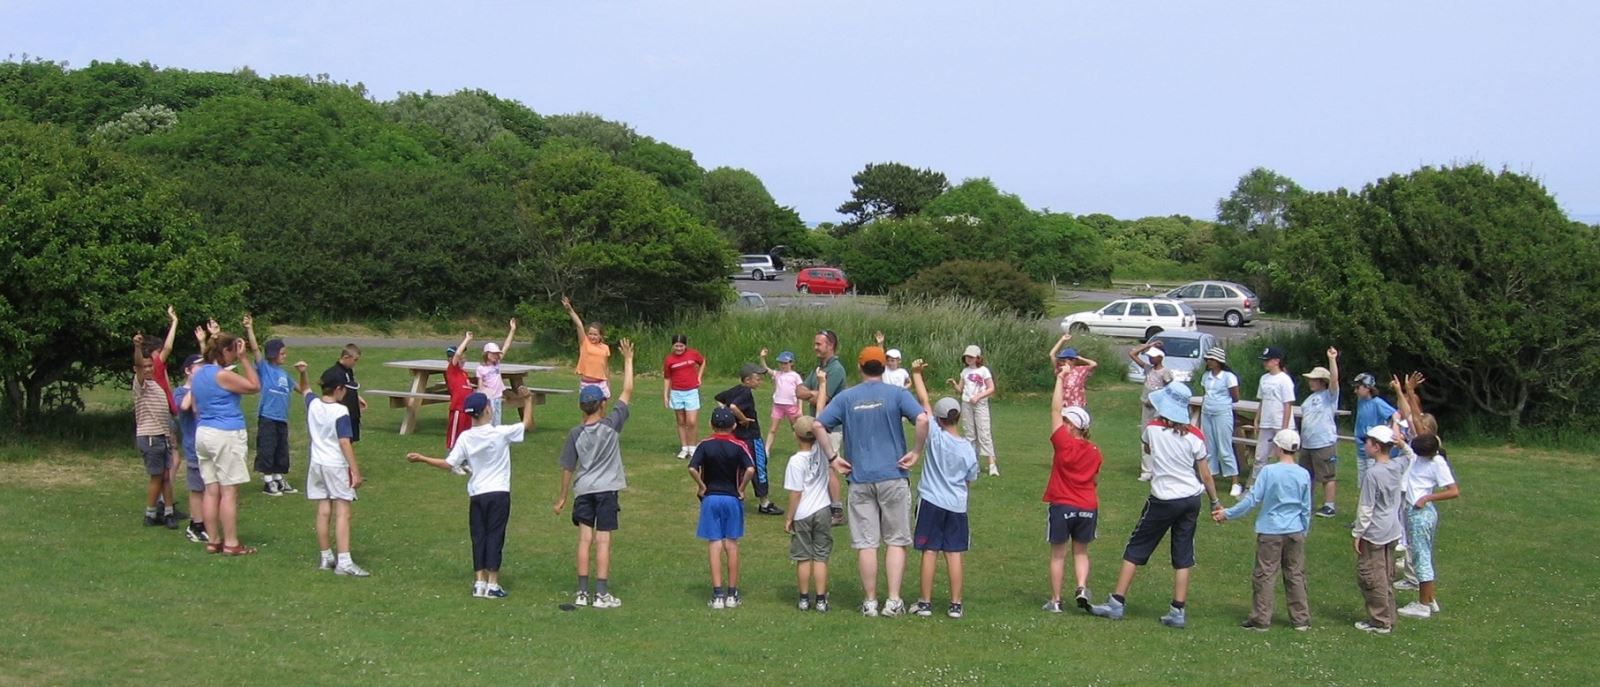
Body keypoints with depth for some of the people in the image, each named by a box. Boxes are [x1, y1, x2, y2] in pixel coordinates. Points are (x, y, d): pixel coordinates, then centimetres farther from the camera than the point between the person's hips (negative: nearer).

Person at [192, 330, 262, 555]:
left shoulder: (198, 375, 12)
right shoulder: (223, 375, -15)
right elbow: (255, 386, -6)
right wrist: (243, 359, -4)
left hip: (203, 434, 8)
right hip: (226, 435, -8)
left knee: (211, 490, 10)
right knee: (229, 492, -4)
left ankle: (213, 540, 12)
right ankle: (231, 543, -2)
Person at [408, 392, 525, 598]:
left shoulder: (465, 438, -5)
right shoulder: (501, 433, -9)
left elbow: (449, 464, -5)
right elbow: (527, 425, 2)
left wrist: (421, 459, 4)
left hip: (476, 494, 2)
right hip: (499, 493, -2)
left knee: (478, 537, 9)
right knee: (495, 537, 1)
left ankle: (479, 582, 8)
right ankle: (492, 584, 1)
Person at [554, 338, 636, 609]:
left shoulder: (575, 434, -2)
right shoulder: (611, 425, -8)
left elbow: (568, 468, 3)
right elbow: (627, 393, -4)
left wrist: (562, 497, 13)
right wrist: (628, 360, 2)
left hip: (583, 490, 2)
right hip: (606, 489, -2)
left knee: (584, 539, 5)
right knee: (603, 540, -1)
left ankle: (582, 592, 5)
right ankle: (602, 594, 0)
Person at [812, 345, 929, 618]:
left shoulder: (845, 398, 4)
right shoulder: (897, 395, -2)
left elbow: (818, 426, -3)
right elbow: (922, 419, -17)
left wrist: (832, 458, 2)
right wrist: (916, 452, -7)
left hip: (860, 480, 1)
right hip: (893, 478, -1)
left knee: (866, 544, 6)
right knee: (896, 541, 7)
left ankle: (870, 602, 9)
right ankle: (893, 601, 3)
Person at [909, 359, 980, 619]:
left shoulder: (936, 437, -10)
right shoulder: (968, 449, -1)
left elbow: (923, 401, -8)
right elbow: (970, 480, 9)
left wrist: (916, 374, -1)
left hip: (931, 502, -2)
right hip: (957, 505, 3)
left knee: (929, 551, 2)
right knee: (955, 553, 4)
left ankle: (925, 603, 5)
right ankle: (955, 604, 5)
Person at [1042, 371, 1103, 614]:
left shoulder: (1063, 443, -12)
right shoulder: (1094, 452, 2)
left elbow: (1056, 410, -9)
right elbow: (1095, 481, 12)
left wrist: (1060, 380, -4)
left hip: (1061, 505, -4)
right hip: (1088, 507, 4)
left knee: (1058, 554, 7)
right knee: (1081, 551, 18)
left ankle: (1055, 601, 11)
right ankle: (1082, 587, -2)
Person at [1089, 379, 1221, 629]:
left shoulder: (1154, 429, -9)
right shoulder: (1194, 436, -5)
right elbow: (1205, 474, 0)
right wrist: (1214, 501, 11)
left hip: (1163, 501, -3)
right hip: (1191, 499, 3)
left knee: (1136, 550, 7)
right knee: (1183, 557, 8)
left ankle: (1117, 603, 7)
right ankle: (1178, 611, 6)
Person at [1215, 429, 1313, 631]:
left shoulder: (1269, 471, -13)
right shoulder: (1304, 475, -2)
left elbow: (1252, 499, -11)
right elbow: (1306, 508, 6)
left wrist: (1227, 514, -1)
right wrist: (1304, 531, 19)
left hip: (1270, 532, -4)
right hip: (1295, 532, 4)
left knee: (1264, 575, 4)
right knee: (1296, 575, 12)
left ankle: (1261, 619, 7)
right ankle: (1301, 619, 16)